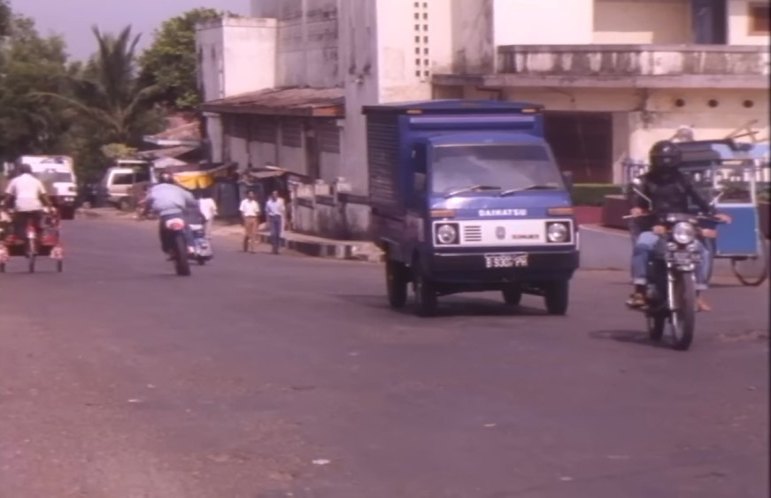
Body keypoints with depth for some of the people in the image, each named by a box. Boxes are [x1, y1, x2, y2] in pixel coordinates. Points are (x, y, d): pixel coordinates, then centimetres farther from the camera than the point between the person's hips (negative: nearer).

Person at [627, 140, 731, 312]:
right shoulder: (648, 180, 8)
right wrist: (636, 208, -30)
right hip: (655, 228, -2)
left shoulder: (681, 180, 11)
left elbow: (697, 198, 4)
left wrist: (714, 214, -11)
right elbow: (638, 197, -6)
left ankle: (699, 293, -12)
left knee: (701, 250, -21)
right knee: (641, 245, -34)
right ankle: (639, 290, -30)